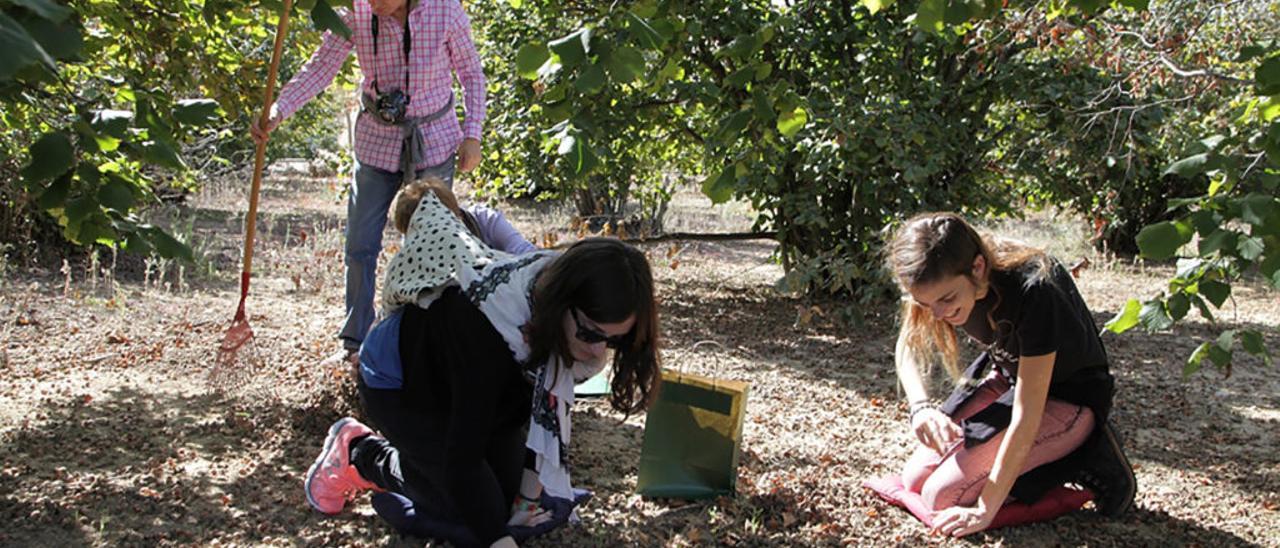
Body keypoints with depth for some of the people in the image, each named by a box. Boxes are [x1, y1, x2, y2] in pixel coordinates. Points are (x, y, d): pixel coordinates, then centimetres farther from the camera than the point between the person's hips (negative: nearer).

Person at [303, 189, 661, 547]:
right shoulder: (487, 328, -44)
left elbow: (546, 400, -4)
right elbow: (463, 457, -41)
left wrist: (532, 475, -5)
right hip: (398, 383, -7)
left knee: (510, 490, 3)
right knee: (483, 509, -12)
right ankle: (358, 452, 8)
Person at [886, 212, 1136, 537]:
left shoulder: (1034, 292, -36)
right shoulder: (945, 280, -18)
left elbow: (1026, 416, -33)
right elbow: (907, 345, -3)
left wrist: (984, 511, -30)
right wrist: (921, 407, -25)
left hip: (1070, 399, -6)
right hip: (1007, 378, 6)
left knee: (944, 497, -18)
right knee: (915, 480, -4)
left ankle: (1082, 461, -5)